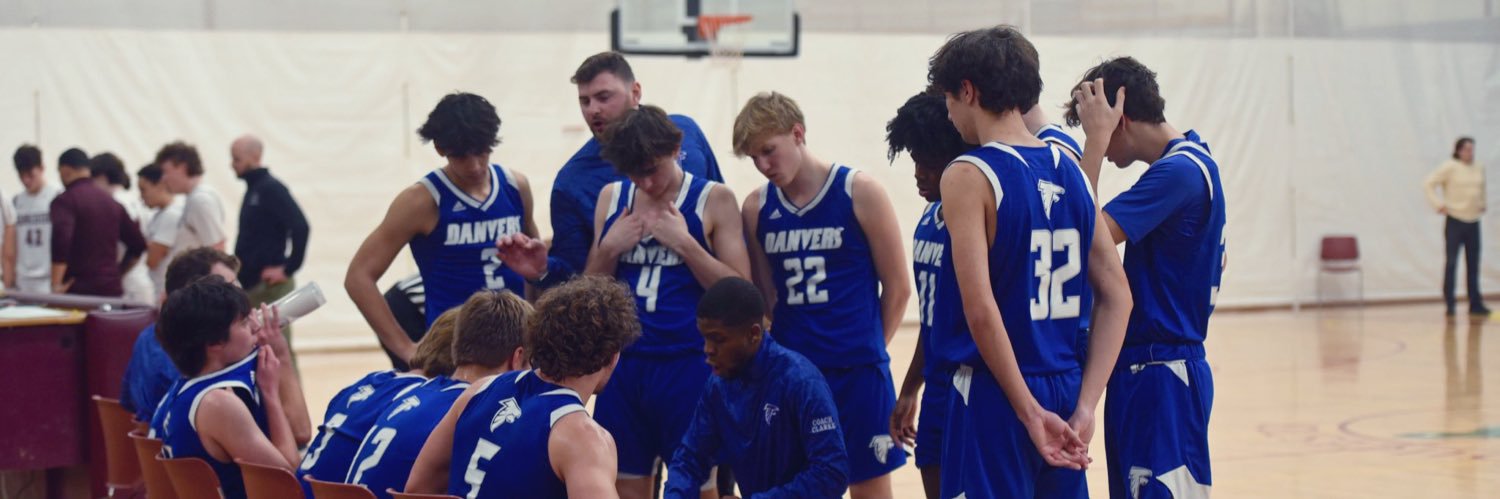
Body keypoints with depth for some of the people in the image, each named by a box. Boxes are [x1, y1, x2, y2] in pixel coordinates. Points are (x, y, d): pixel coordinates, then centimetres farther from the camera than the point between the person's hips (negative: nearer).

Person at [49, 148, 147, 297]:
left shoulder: (65, 201, -6)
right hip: (111, 289, 6)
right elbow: (138, 244, 18)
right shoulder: (111, 202, 15)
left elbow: (61, 238, -23)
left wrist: (56, 284, -21)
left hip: (77, 289, -6)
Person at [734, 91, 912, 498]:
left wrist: (866, 345, 5)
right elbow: (767, 296, 11)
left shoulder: (860, 194, -5)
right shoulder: (757, 208, 5)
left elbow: (898, 288, 0)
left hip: (857, 372, -3)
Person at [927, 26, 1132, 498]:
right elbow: (1117, 296, 8)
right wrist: (1084, 406, 4)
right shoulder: (1068, 170, 9)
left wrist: (1029, 411, -15)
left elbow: (980, 310, -19)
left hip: (996, 394, -7)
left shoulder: (969, 176, -10)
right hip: (1064, 389, 7)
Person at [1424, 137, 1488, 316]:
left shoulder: (1479, 169, 10)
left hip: (1473, 222, 5)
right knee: (1451, 263, -5)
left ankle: (1475, 303, 12)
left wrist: (1482, 204, 17)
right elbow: (1428, 185, -9)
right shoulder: (1449, 167, -7)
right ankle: (1449, 304, 0)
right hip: (1455, 221, -5)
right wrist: (1438, 204, -14)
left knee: (1473, 265, 7)